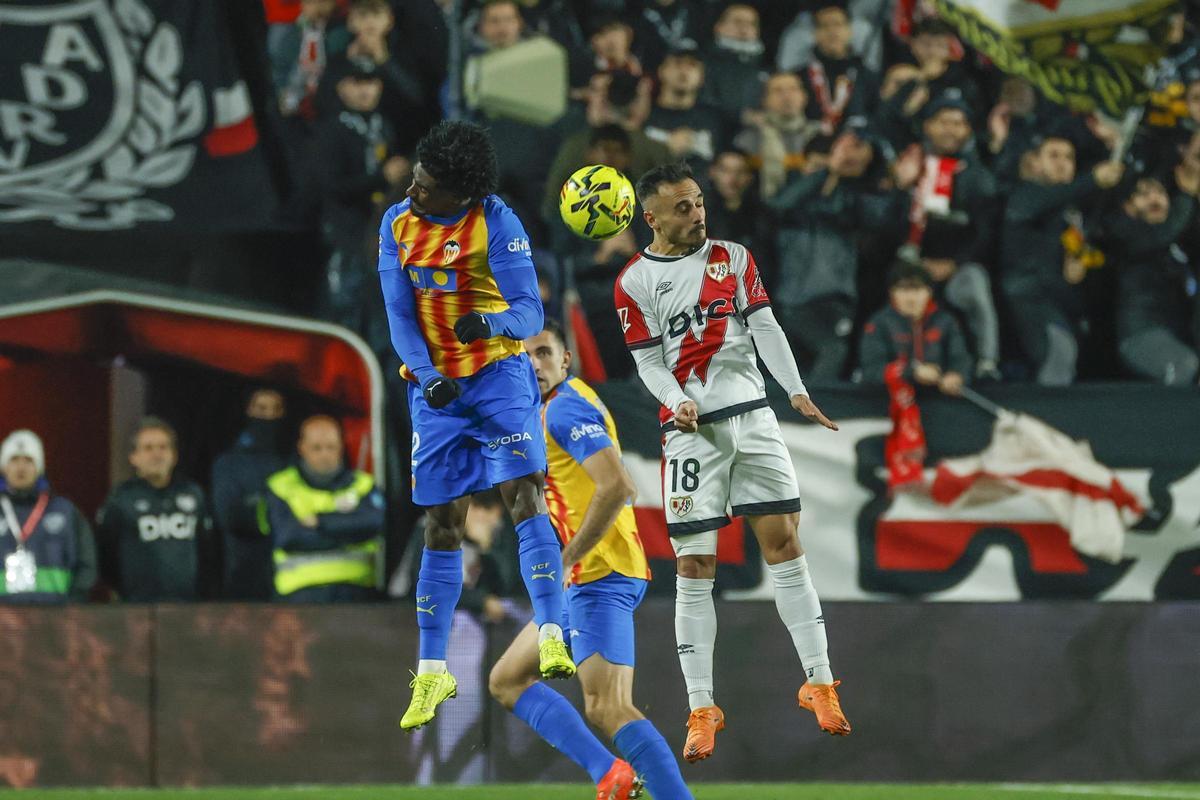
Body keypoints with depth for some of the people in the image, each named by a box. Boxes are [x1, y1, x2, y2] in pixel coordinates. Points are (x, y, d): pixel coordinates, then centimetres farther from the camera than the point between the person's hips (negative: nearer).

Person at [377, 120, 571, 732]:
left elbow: (530, 311, -19)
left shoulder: (495, 223, -13)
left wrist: (489, 322, -41)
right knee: (442, 522, 4)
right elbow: (399, 316, -3)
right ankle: (432, 672, 9)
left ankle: (550, 637, -27)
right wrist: (427, 376, -20)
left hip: (499, 372, -3)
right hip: (434, 383, 3)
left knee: (523, 493, -20)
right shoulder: (397, 225, -1)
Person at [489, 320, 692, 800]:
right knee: (506, 680, 17)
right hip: (583, 581, 11)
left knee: (607, 708, -21)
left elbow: (617, 486, -23)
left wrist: (566, 561, -20)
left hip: (599, 577, -11)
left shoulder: (566, 407, -11)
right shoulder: (548, 409, 18)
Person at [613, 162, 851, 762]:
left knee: (784, 543, -3)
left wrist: (797, 391, -9)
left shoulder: (734, 258, 10)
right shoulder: (635, 282, 3)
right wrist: (679, 403, -20)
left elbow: (765, 328, 4)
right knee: (694, 567, -4)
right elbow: (649, 361, 0)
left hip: (752, 418, 2)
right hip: (690, 428, -2)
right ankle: (702, 709, 0)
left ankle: (819, 682, 3)